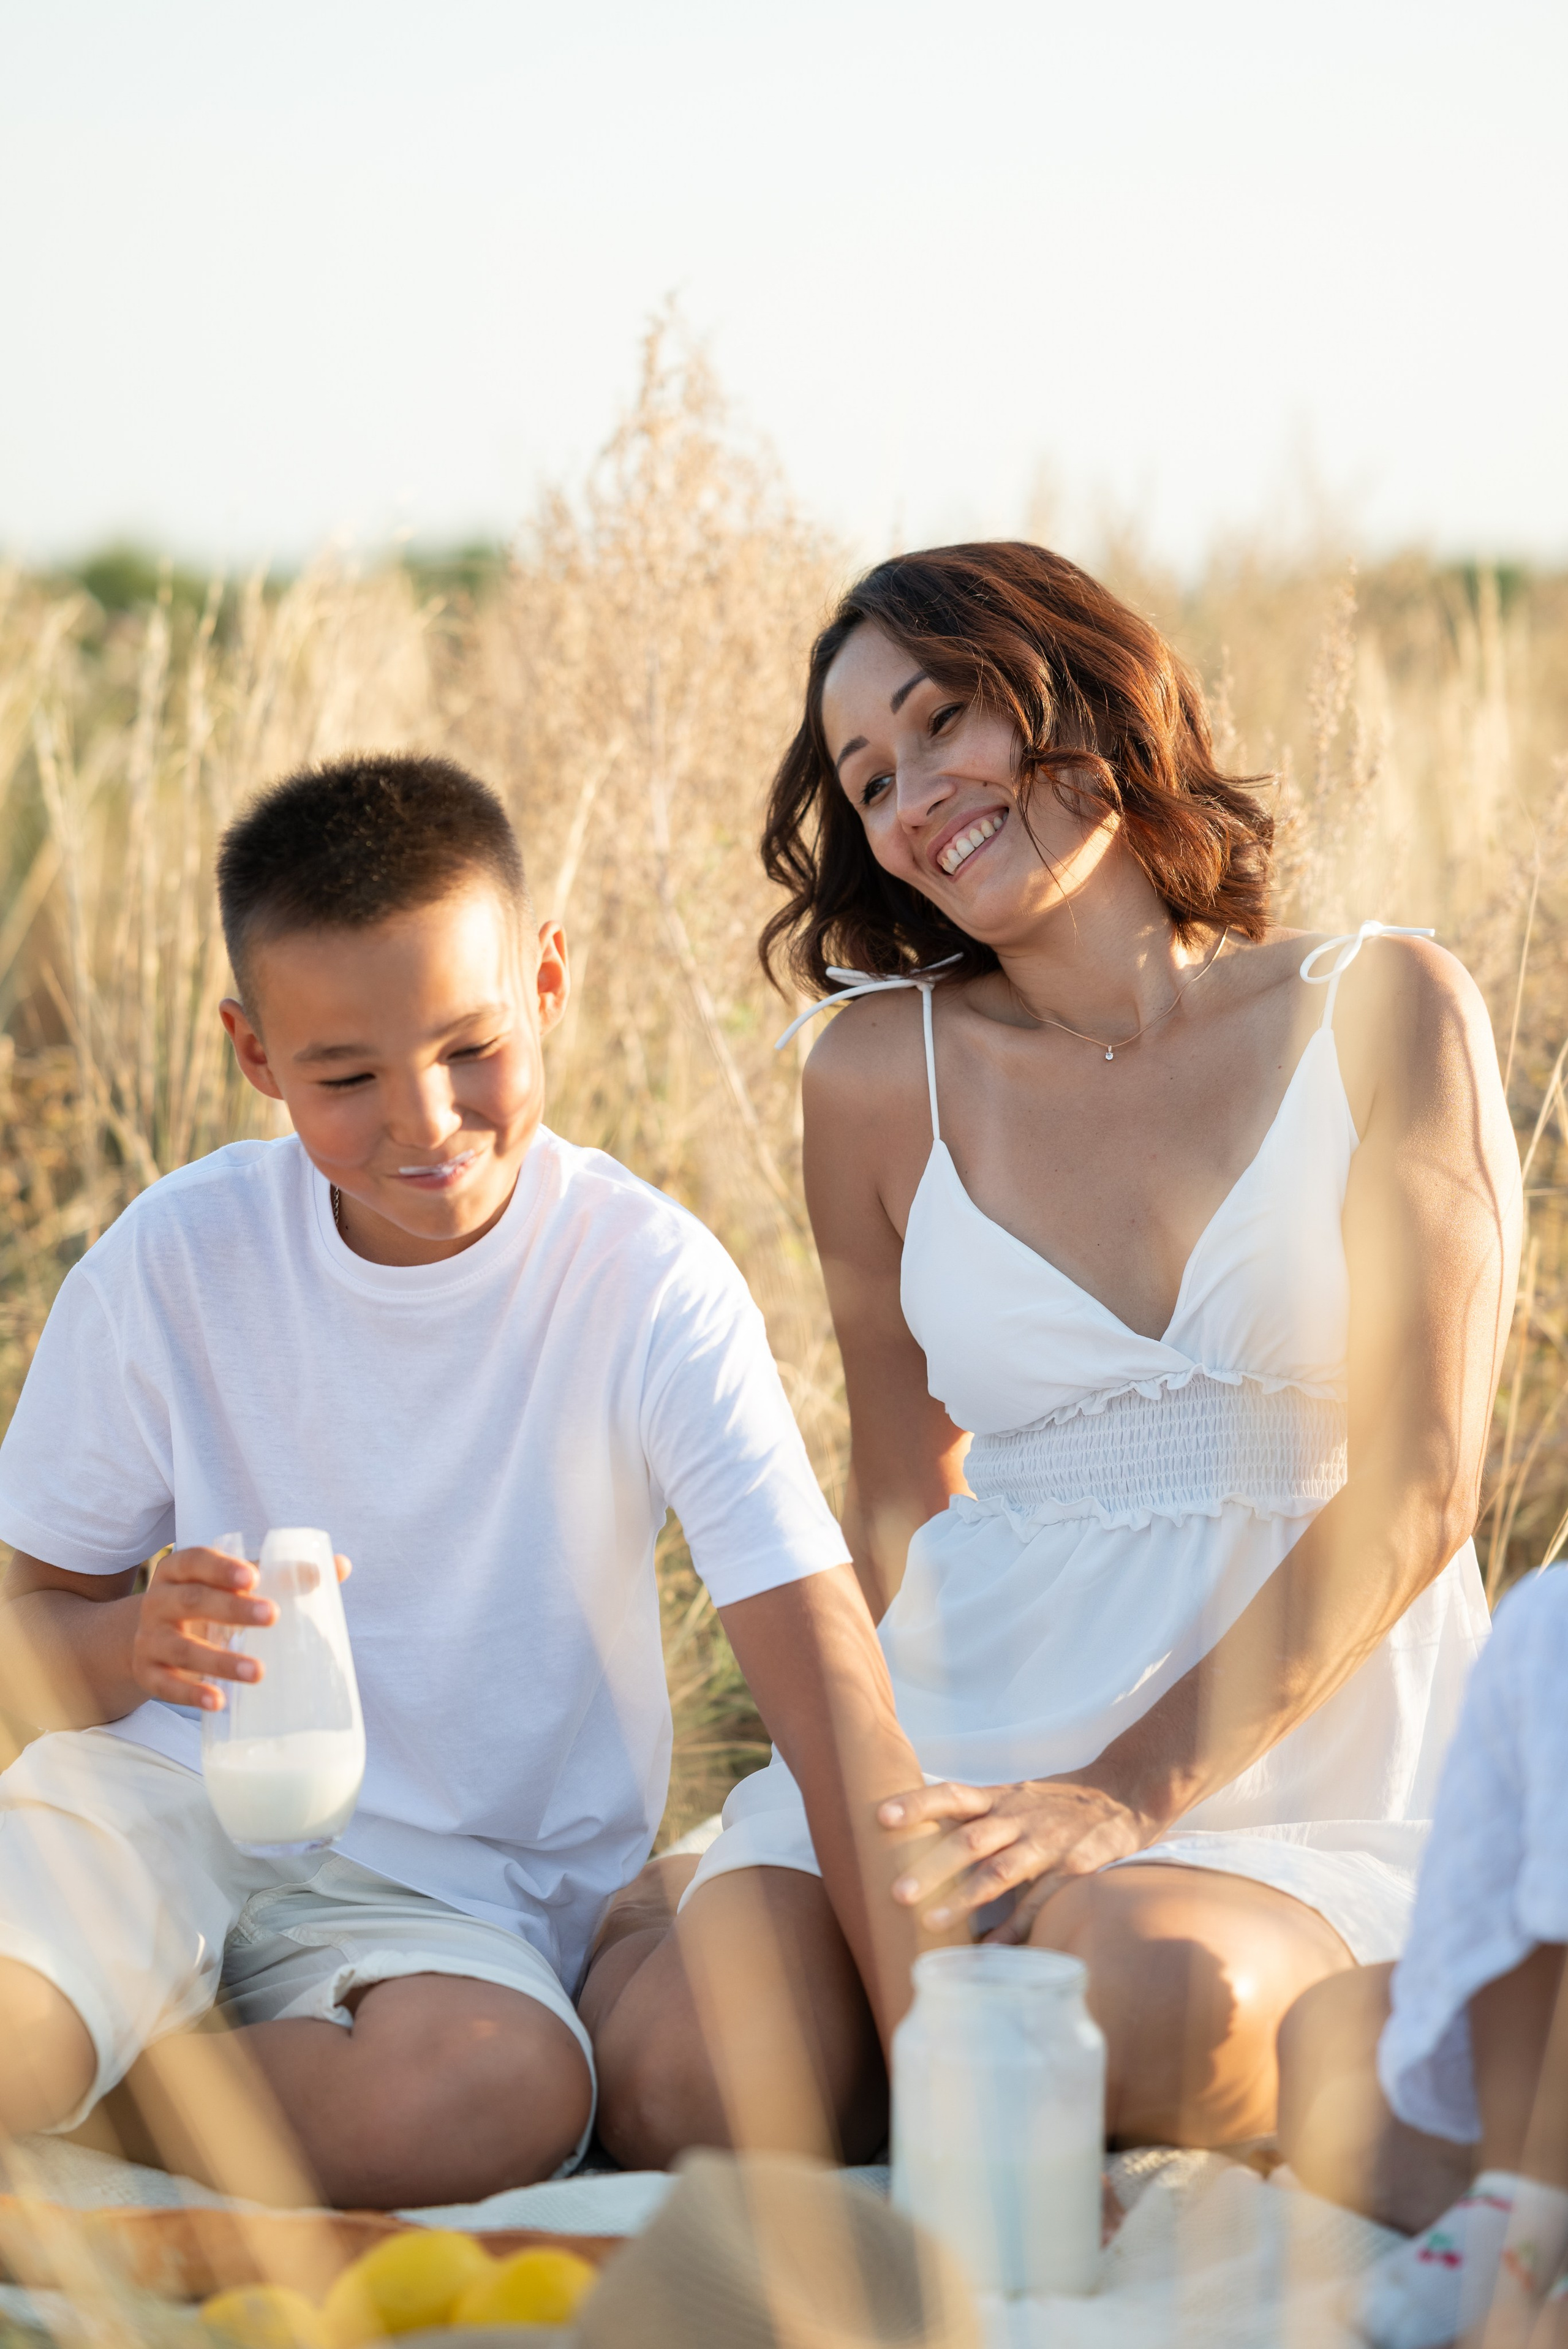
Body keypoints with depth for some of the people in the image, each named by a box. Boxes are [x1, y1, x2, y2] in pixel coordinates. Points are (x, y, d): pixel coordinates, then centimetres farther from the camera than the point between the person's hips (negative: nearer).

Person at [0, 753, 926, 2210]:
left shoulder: (649, 1282, -11)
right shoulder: (171, 1264, -5)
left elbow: (830, 1678, -16)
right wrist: (133, 1642, -20)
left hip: (457, 1882, 1)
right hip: (163, 1802, -1)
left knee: (510, 2089, -35)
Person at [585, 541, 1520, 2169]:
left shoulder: (1382, 1013, 2)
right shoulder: (881, 1074, 9)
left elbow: (1414, 1487, -5)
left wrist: (1129, 1796, -16)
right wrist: (867, 1808, -3)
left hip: (1309, 1743, -2)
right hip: (972, 1714, 2)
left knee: (1152, 1995, -36)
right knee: (692, 2069, -26)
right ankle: (688, 1907, 7)